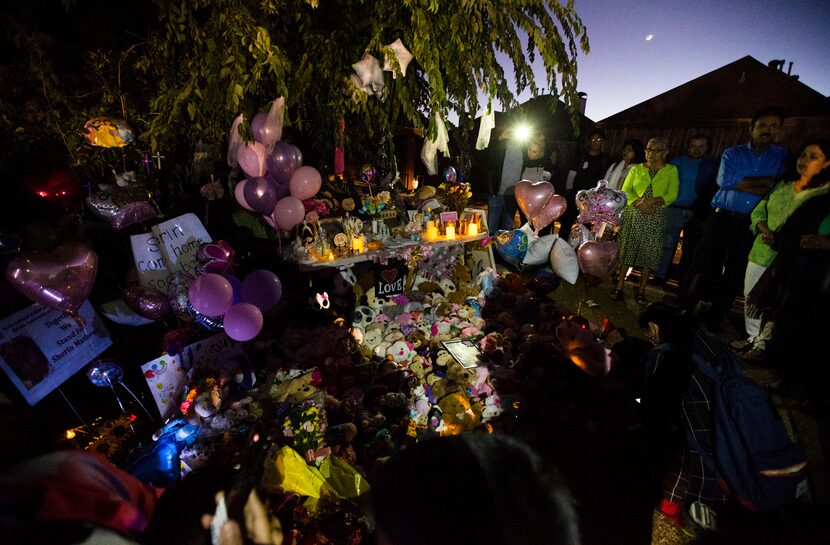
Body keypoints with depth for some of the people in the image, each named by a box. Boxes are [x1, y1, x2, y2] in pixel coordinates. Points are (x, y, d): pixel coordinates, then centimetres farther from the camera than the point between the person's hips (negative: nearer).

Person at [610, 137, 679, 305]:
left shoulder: (671, 170, 9)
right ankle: (619, 286, 1)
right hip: (633, 214, 1)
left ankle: (641, 291, 5)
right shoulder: (637, 168, 12)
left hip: (656, 217, 0)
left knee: (649, 253, -1)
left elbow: (672, 195, 0)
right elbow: (625, 191, 3)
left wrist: (653, 200, -19)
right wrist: (638, 202, -15)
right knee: (626, 249, -3)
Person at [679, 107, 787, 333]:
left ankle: (714, 318, 21)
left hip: (751, 225, 2)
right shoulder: (732, 153, 5)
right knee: (702, 267, -2)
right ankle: (683, 310, 10)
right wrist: (765, 180, -8)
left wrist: (741, 183, -11)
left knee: (734, 276, 9)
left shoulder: (782, 157, 10)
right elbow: (724, 180, -13)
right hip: (721, 219, -2)